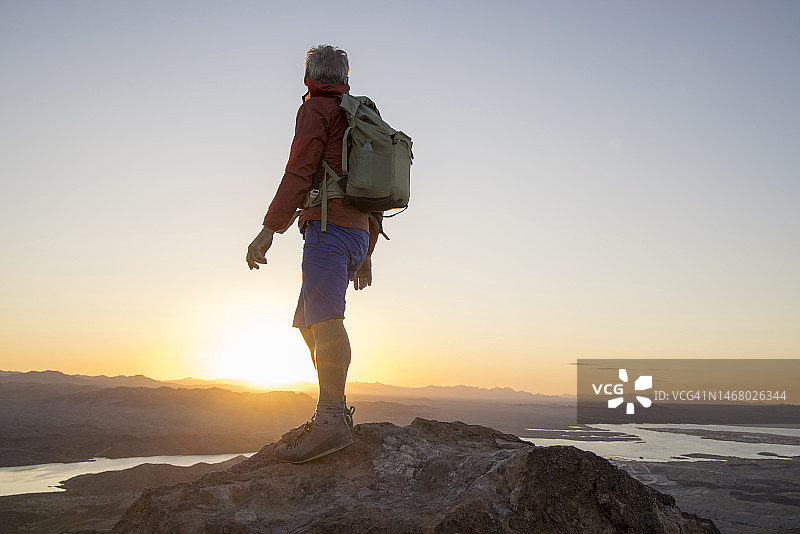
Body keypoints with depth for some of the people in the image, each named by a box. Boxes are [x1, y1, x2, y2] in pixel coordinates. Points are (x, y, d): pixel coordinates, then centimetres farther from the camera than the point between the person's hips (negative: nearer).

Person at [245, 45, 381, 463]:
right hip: (358, 232, 9)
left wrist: (269, 228, -15)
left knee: (324, 318, -19)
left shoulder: (316, 108, 3)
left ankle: (332, 421, -26)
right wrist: (366, 253, 29)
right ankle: (332, 414, 7)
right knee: (308, 322, 11)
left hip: (329, 223, -9)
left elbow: (300, 171, -11)